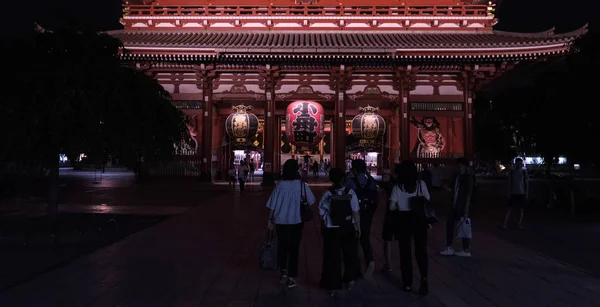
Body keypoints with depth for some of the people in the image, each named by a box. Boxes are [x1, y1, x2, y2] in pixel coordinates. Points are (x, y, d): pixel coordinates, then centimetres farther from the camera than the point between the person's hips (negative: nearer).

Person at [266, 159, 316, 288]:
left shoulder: (280, 185, -10)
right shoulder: (301, 184, -9)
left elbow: (273, 205, -7)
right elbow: (310, 202, 1)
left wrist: (270, 219, 2)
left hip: (281, 221, 0)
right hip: (296, 221, 0)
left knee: (282, 247, 19)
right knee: (294, 248, 11)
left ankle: (283, 272, 6)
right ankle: (291, 277, 16)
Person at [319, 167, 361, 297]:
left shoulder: (327, 194, -13)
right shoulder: (350, 192, -10)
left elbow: (321, 213, -8)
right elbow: (356, 211, -8)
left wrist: (326, 222, 11)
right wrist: (358, 226, 1)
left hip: (331, 230, -2)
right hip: (348, 228, 2)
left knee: (332, 257, 10)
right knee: (349, 254, 22)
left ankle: (333, 286, 17)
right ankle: (350, 279, 39)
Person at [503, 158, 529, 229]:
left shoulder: (524, 172, 1)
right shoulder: (511, 172, 2)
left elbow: (527, 183, 3)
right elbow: (509, 183, 6)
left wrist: (526, 193, -2)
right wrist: (509, 192, 1)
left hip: (522, 194, 0)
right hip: (513, 193, 0)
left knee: (521, 209, 5)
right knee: (509, 209, -2)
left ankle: (520, 224, 14)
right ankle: (504, 224, -1)